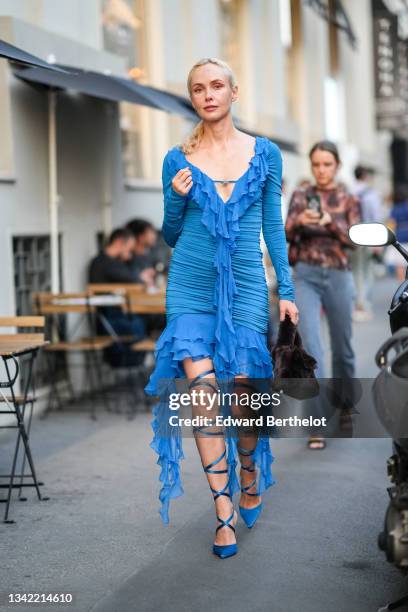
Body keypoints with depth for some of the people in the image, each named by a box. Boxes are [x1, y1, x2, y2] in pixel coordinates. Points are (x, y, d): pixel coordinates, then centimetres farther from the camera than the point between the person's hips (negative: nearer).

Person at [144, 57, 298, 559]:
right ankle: (224, 510, -5)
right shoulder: (178, 160, 5)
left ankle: (251, 477, 26)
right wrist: (177, 198, -8)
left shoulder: (265, 153, 6)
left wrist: (286, 289, 5)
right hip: (191, 286, 0)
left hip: (245, 284, 0)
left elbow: (273, 226, 10)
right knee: (202, 389, -11)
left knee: (243, 387, -3)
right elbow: (170, 236, 12)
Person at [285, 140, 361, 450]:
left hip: (338, 276, 1)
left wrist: (330, 221, -21)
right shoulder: (300, 197, 7)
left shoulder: (348, 200, 6)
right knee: (311, 343, -14)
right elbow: (287, 234, -2)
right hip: (306, 276, -1)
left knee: (342, 346, 12)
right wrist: (299, 221, -23)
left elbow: (353, 239, -5)